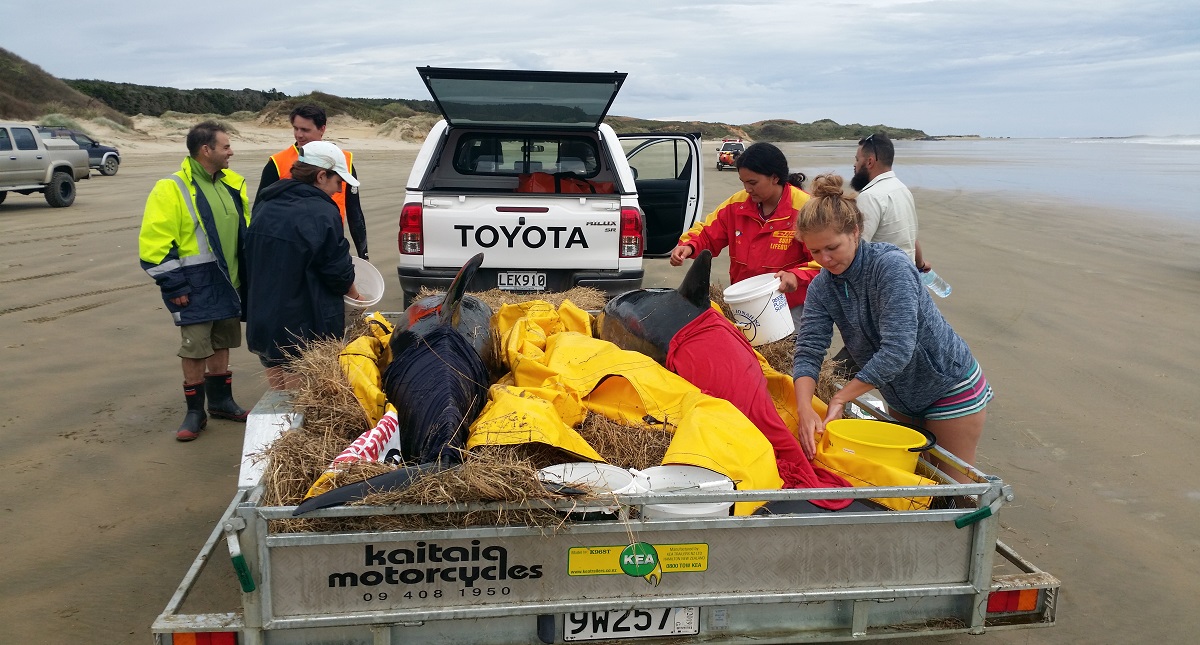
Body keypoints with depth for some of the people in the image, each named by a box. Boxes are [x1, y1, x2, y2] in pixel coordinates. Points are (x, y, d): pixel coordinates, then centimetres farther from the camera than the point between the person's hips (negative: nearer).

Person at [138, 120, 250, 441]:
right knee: (195, 348, 0)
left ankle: (221, 400, 29)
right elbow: (155, 245, -14)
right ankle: (195, 411, 13)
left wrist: (249, 271, 15)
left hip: (229, 282, 6)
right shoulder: (171, 190, -13)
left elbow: (247, 230, 19)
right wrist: (174, 286, -15)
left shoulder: (232, 184, 7)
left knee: (221, 343, 16)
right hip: (196, 287, -6)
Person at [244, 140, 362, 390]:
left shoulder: (265, 206, 7)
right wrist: (354, 295, 8)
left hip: (262, 323, 7)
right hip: (305, 330, -7)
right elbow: (339, 271, -11)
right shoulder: (322, 213, -17)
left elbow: (250, 260, 16)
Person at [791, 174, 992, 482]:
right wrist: (805, 410, -35)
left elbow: (897, 350, -35)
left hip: (951, 388, -6)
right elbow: (808, 352, -17)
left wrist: (839, 398, -31)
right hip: (900, 398, 6)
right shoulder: (821, 288, -10)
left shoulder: (891, 265, -29)